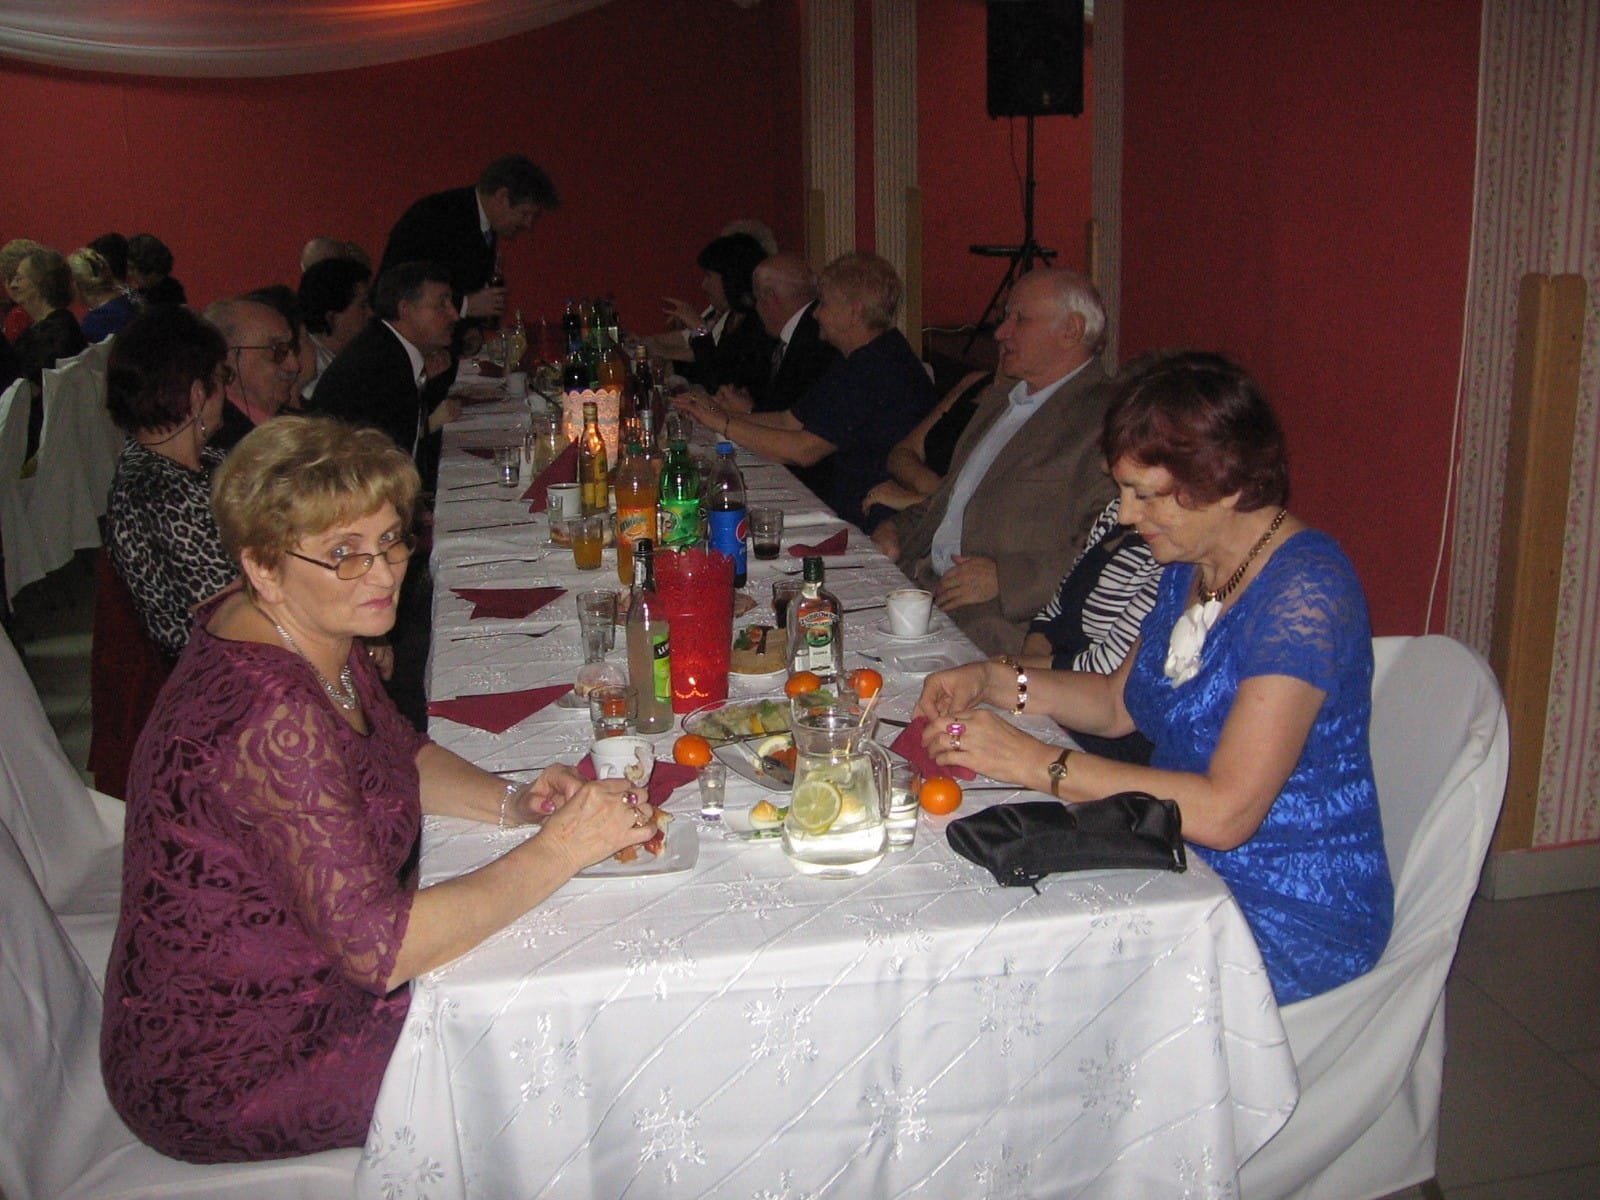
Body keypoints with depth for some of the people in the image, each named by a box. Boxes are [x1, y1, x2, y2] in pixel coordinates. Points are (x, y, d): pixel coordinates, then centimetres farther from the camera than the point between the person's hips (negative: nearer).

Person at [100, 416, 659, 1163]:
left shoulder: (303, 631, -4)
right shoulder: (269, 713, -33)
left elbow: (398, 752, 12)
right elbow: (377, 946, -33)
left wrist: (510, 803, -7)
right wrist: (558, 850, -27)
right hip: (229, 1079, -8)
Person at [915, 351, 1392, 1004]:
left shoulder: (1304, 592, -24)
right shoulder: (1191, 565, 3)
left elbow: (1225, 812, -30)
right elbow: (1119, 703, 17)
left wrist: (1038, 764, -27)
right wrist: (993, 681, 1)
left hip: (1294, 919, -8)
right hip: (1190, 865, 8)